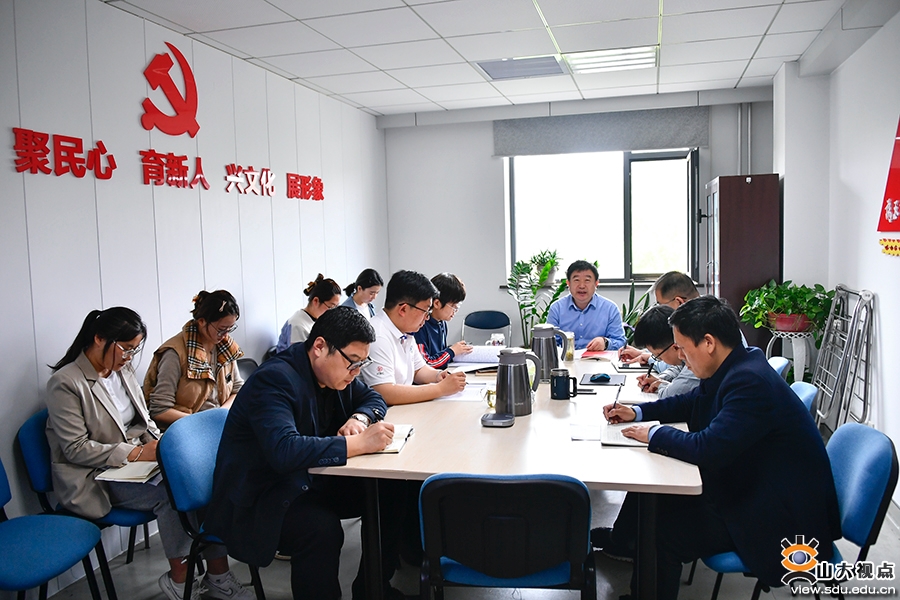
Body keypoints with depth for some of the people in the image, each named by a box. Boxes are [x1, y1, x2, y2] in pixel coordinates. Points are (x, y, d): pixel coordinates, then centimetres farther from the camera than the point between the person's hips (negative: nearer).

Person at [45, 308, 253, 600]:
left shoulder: (123, 370, 10)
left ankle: (218, 575, -12)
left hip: (136, 461, 7)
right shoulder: (65, 383, -12)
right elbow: (76, 449, -16)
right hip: (96, 478, -7)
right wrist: (136, 453, -22)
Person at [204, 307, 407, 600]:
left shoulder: (334, 368, -1)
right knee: (322, 528, -35)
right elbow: (284, 451, -39)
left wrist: (359, 418, -11)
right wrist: (359, 443, -37)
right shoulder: (274, 378, -25)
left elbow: (372, 398, 13)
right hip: (256, 499, -8)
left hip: (306, 482, 8)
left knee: (389, 493, -5)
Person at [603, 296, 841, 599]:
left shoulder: (751, 381, -28)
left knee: (660, 532, -15)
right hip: (749, 489, 10)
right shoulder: (738, 367, 4)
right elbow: (692, 403, 20)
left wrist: (654, 434, -17)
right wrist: (636, 412, 10)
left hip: (781, 520, -10)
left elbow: (710, 448, -33)